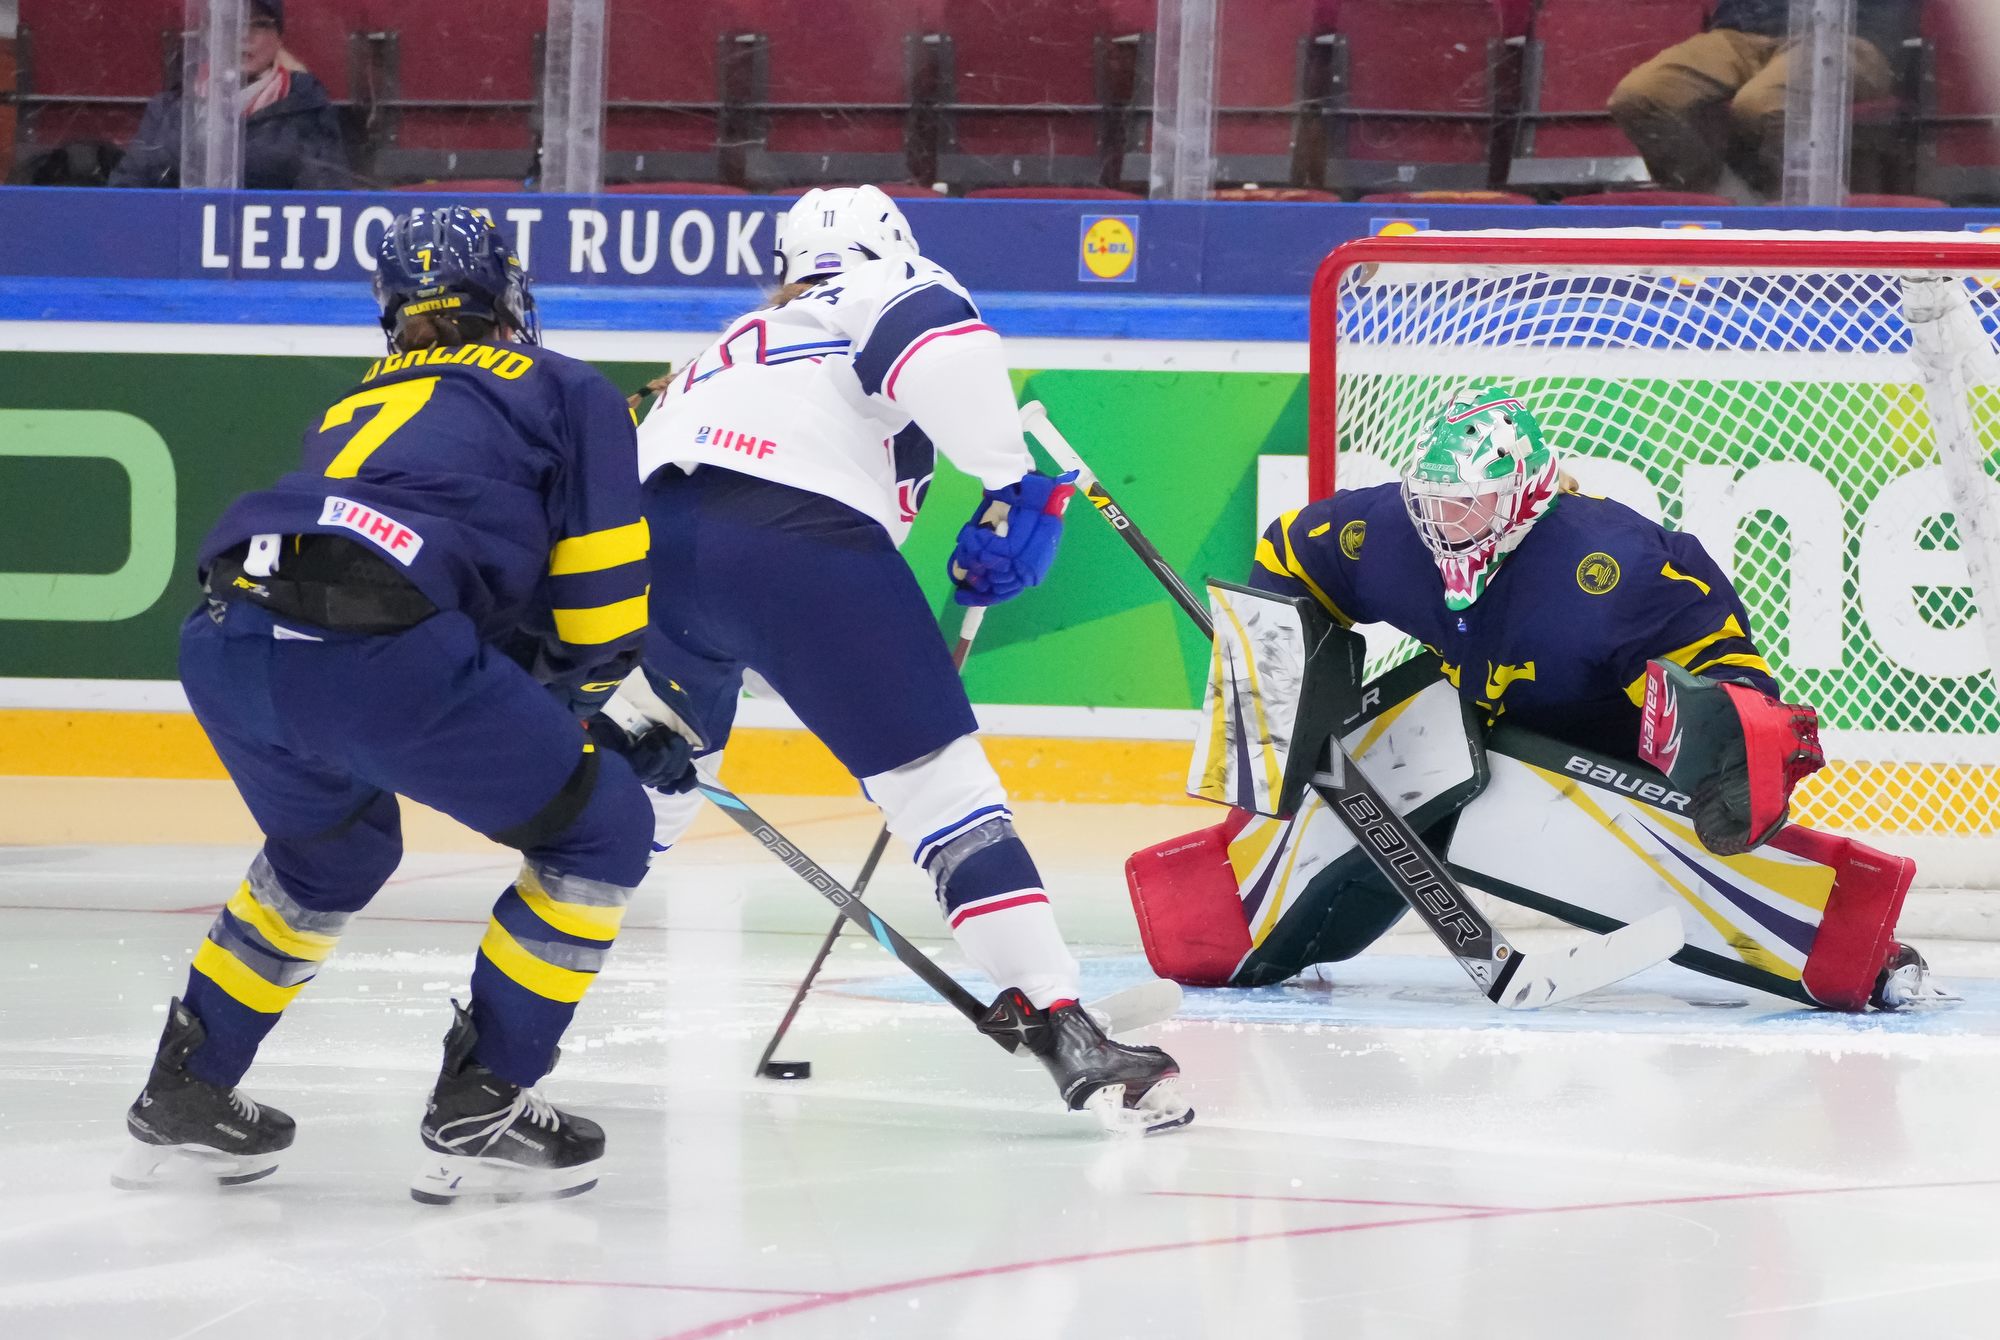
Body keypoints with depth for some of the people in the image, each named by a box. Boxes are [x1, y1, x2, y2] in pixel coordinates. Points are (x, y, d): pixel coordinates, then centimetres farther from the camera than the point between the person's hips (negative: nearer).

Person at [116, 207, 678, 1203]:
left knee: (335, 844, 36)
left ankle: (185, 1095, 36)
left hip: (225, 650, 7)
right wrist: (594, 698, 33)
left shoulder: (351, 409, 36)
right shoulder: (567, 392, 19)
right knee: (601, 826, 13)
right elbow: (602, 597, 14)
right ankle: (478, 1110, 10)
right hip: (375, 653, -7)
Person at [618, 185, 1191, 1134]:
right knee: (944, 784, -4)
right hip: (802, 540, -6)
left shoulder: (735, 346, 39)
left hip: (652, 546, 6)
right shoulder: (890, 296, 19)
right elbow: (943, 348, -7)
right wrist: (1011, 484, 0)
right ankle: (1062, 1031, -15)